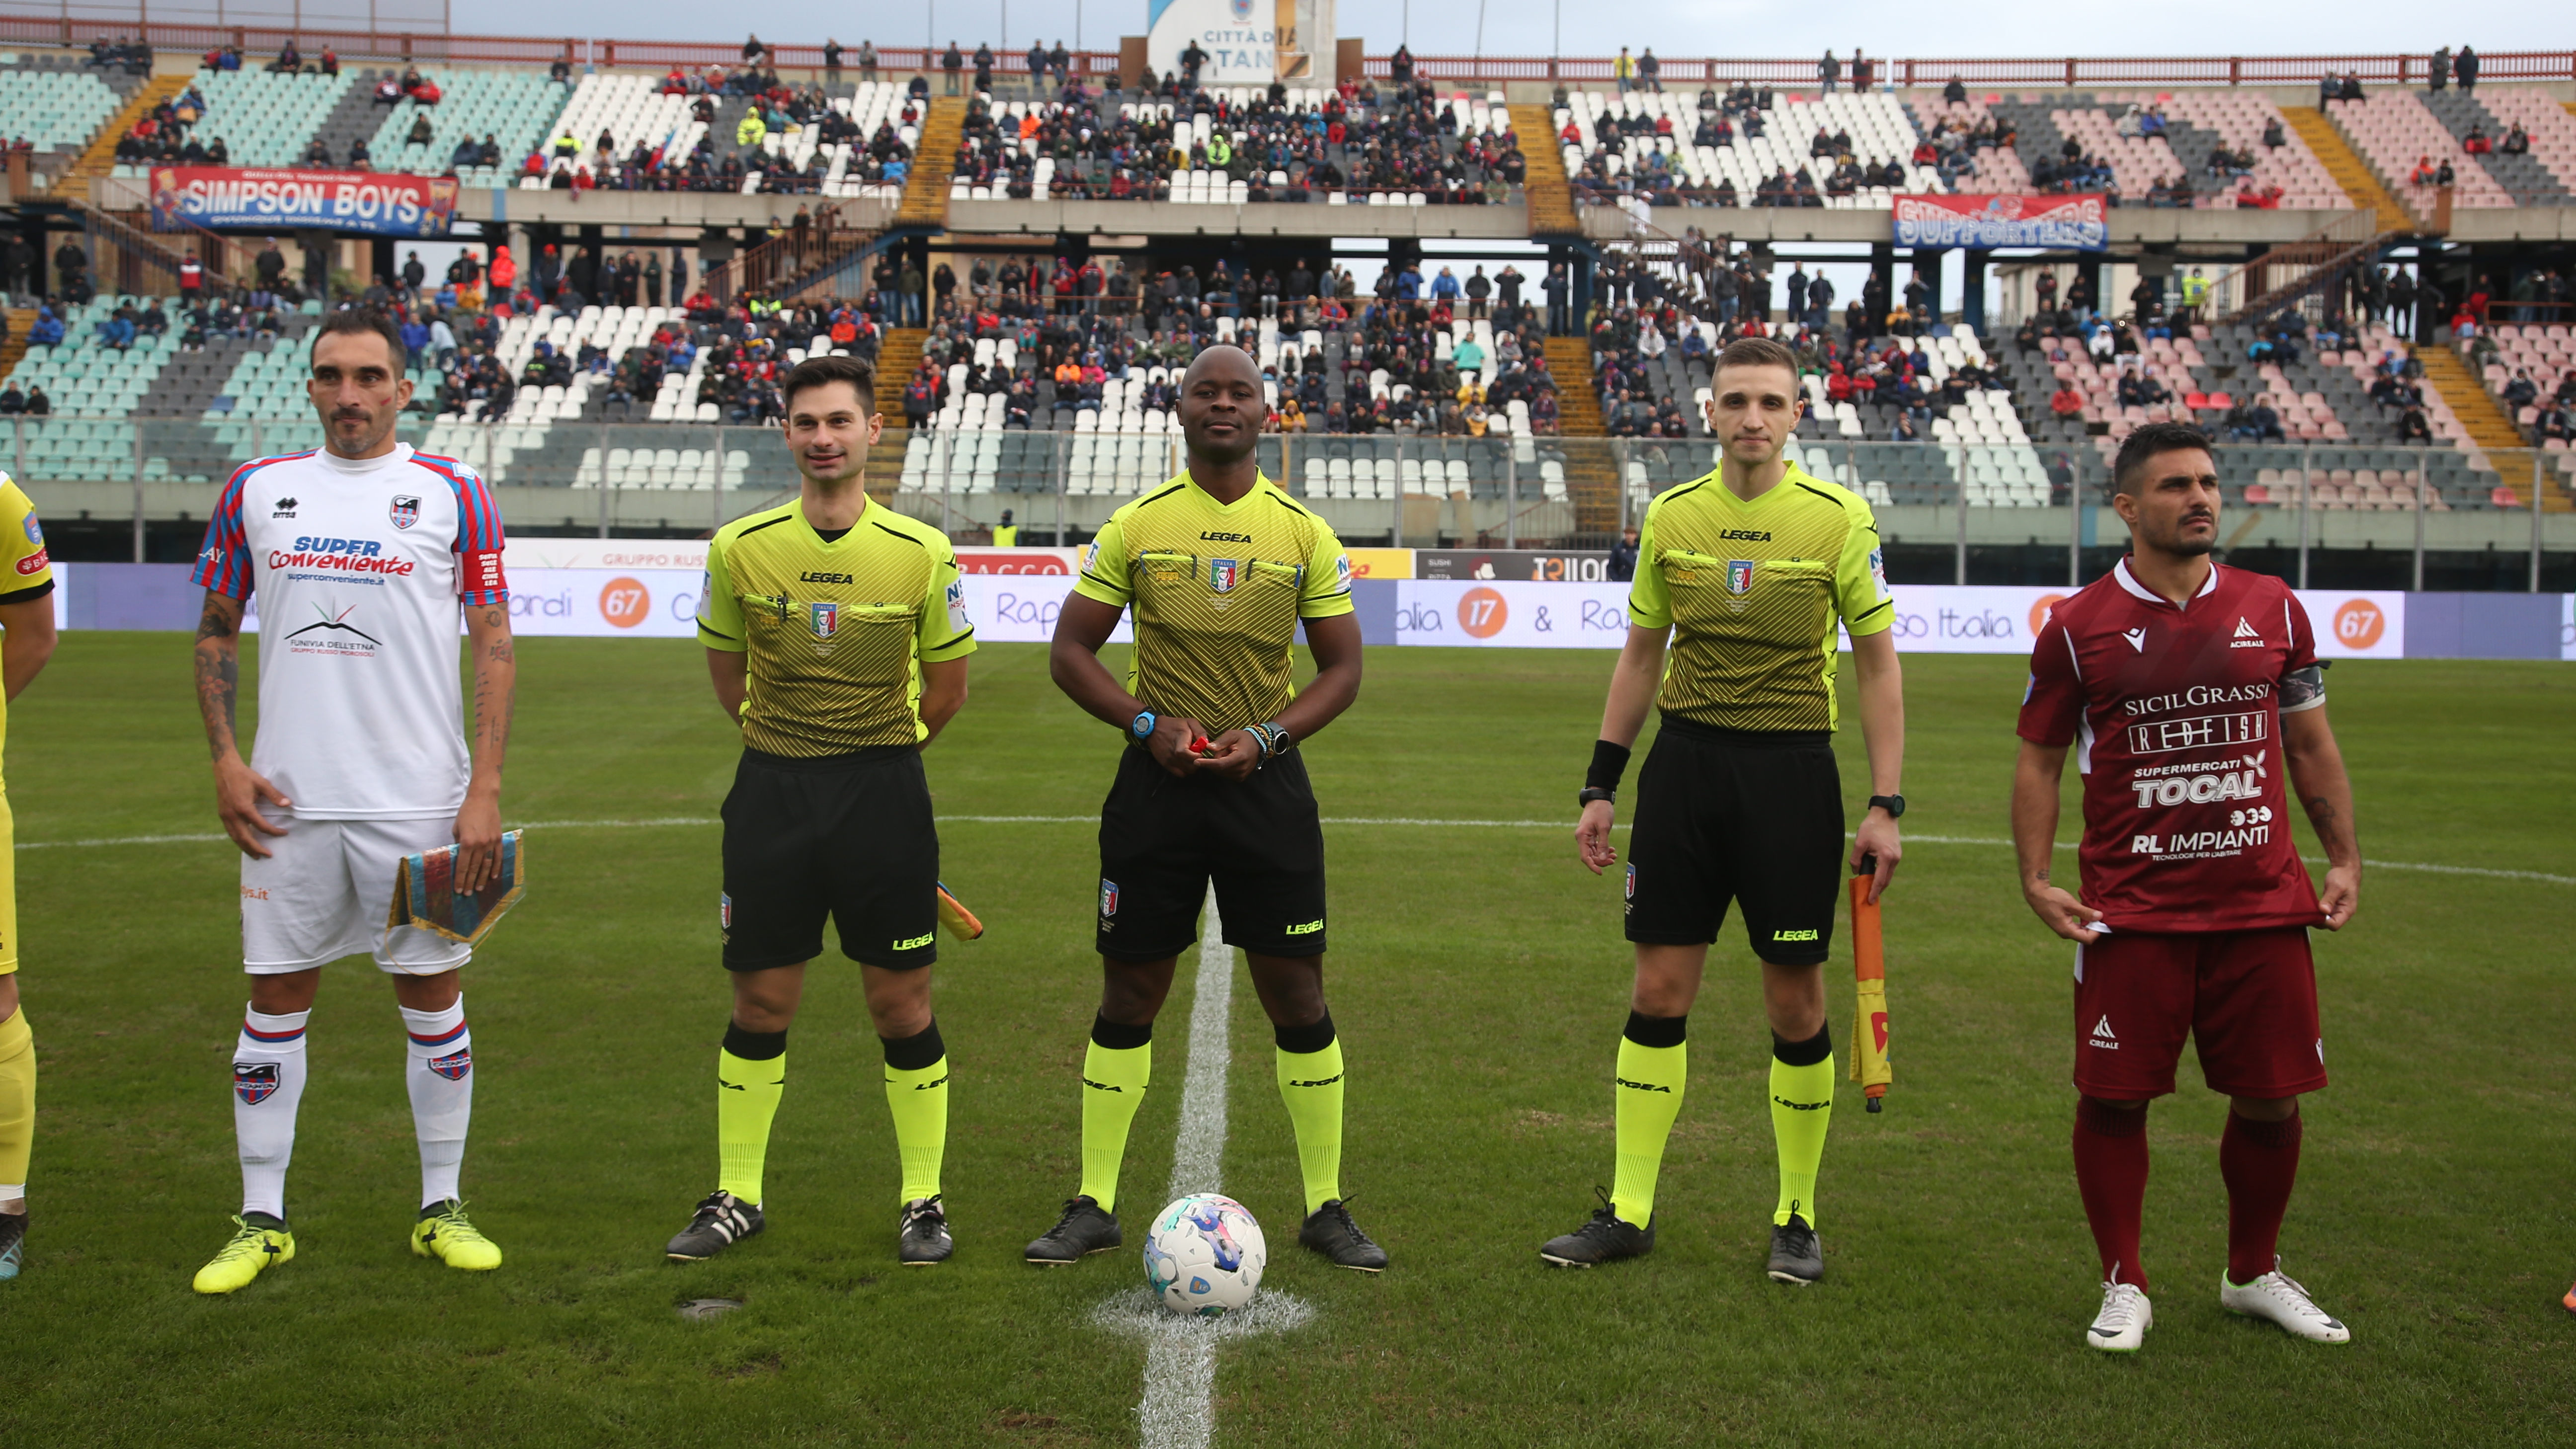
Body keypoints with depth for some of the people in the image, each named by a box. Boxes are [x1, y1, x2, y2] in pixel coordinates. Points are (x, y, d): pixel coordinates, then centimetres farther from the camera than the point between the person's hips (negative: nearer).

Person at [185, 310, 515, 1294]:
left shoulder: (454, 494, 1)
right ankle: (261, 1220, 19)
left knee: (433, 998, 6)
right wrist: (225, 760, 1)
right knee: (275, 1001, 7)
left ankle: (441, 1209, 19)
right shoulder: (253, 491, 8)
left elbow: (493, 646, 0)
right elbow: (215, 631, 14)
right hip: (289, 802, 2)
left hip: (421, 800, -2)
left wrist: (485, 787, -8)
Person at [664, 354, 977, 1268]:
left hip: (883, 788, -1)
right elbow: (727, 670, 14)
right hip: (771, 788, 1)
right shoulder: (740, 546, -1)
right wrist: (783, 746, 11)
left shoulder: (921, 552, -4)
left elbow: (945, 687, 7)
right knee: (761, 1001, 7)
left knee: (901, 1001, 3)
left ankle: (922, 1201, 17)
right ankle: (737, 1198, 23)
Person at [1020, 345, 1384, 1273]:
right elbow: (1070, 652, 5)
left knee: (1298, 995, 2)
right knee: (1128, 992, 5)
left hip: (1267, 780, 0)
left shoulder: (1304, 533, 5)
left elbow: (1343, 668, 7)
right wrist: (1149, 724, -10)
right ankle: (1094, 1205, 17)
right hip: (1157, 780, 0)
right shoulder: (1135, 526, 4)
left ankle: (1326, 1208, 15)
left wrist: (1267, 735, -10)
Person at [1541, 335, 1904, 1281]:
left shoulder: (1839, 517, -4)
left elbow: (1878, 665, 0)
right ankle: (1629, 1211, 16)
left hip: (1792, 768, -2)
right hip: (1685, 760, 3)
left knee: (1796, 1003, 4)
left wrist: (1885, 805, -6)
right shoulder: (1671, 516, 5)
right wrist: (1600, 786, 10)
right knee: (1658, 990, 4)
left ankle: (1796, 1216, 21)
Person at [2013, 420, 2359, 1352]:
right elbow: (2040, 761, 4)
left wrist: (2345, 857, 7)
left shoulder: (2273, 609, 7)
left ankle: (2254, 1276, 31)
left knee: (2271, 1099, 8)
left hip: (2263, 906, 3)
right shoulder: (2078, 627, -1)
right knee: (2113, 1098, 0)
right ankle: (2124, 1286, 19)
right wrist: (2036, 879, -6)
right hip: (2130, 914, -2)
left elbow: (2311, 744, 14)